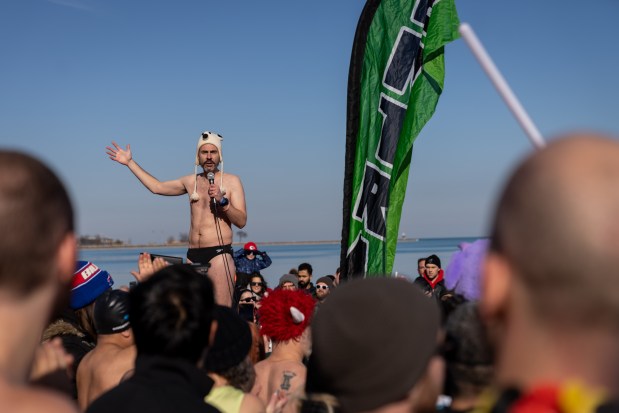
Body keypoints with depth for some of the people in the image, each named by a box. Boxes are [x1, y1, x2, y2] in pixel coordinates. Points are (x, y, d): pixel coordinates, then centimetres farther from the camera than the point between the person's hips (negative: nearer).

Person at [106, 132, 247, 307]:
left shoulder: (231, 181, 4)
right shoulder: (191, 181, 18)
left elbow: (241, 221, -1)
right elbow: (157, 187, 28)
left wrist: (223, 201, -17)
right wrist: (130, 162, 30)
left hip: (219, 254, -5)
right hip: (193, 255, 5)